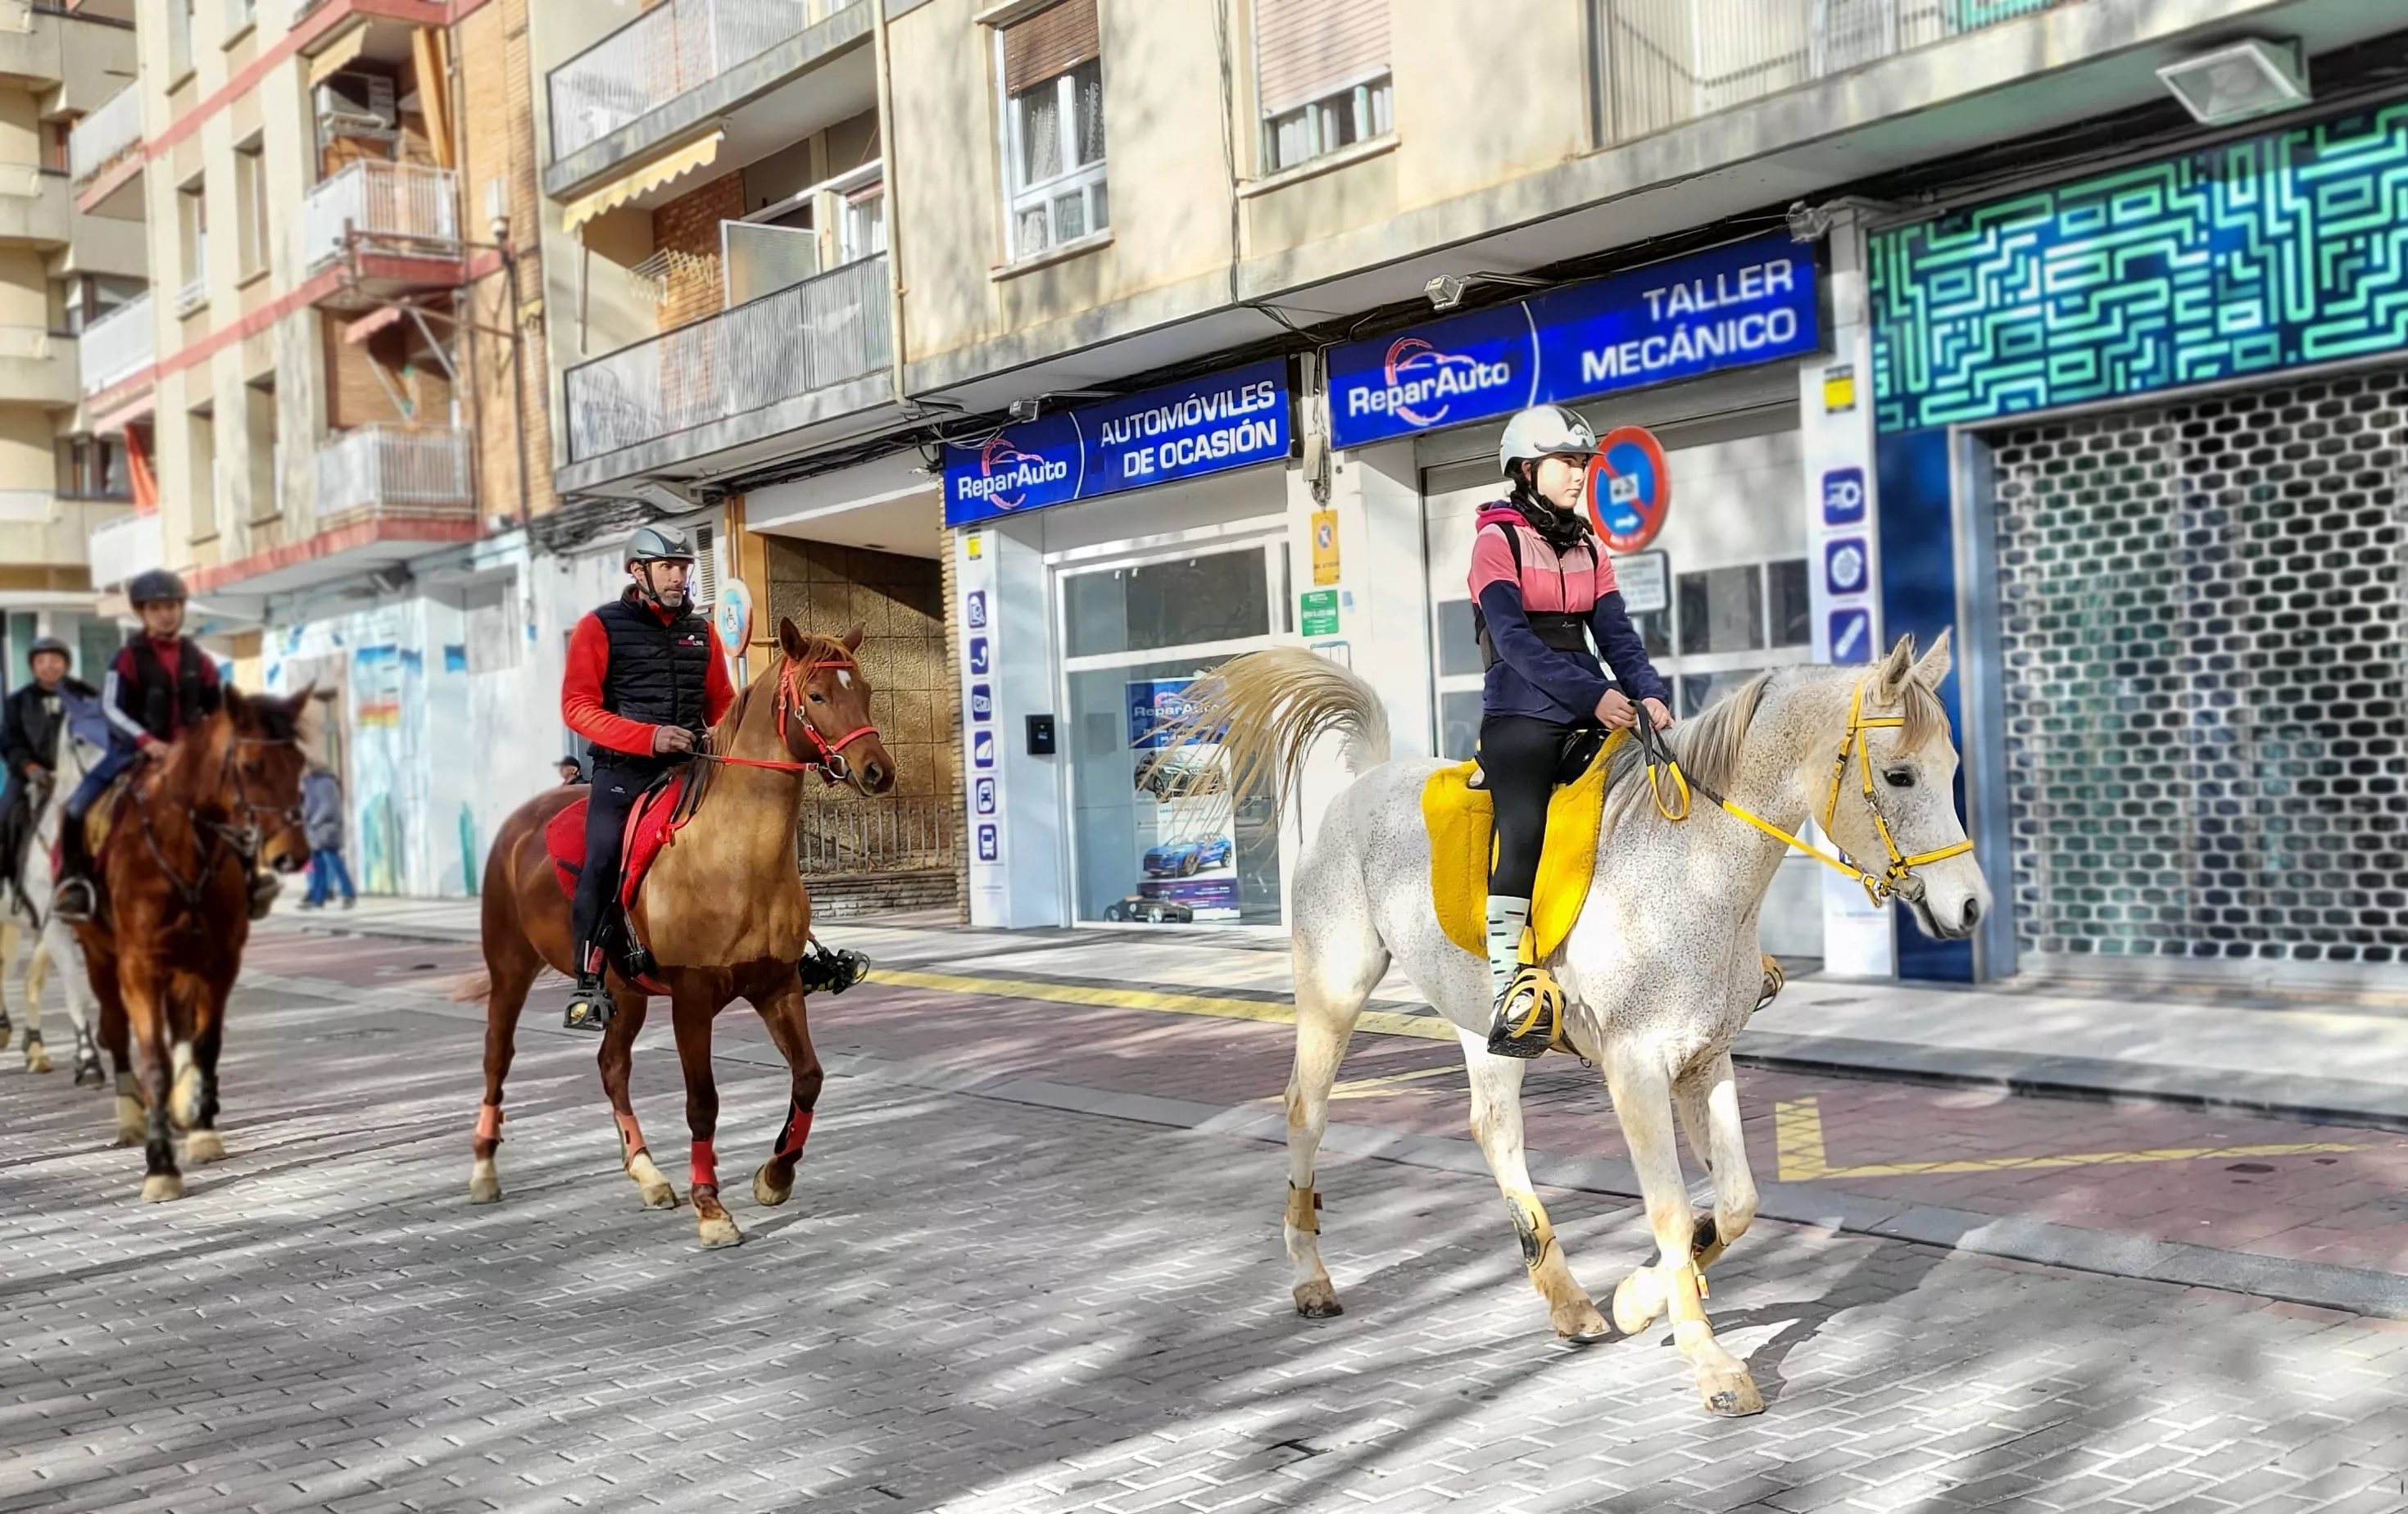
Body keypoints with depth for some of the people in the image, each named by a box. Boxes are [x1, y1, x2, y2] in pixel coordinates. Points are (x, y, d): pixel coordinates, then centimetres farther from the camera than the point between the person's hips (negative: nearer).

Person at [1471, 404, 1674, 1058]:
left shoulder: (1588, 549, 17)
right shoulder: (1498, 539, -2)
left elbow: (1616, 633, 7)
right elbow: (1514, 640, -14)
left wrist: (1649, 692, -12)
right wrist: (1594, 695, -22)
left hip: (1589, 713, 7)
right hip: (1520, 715, -7)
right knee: (1523, 832, -23)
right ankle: (1509, 989, -24)